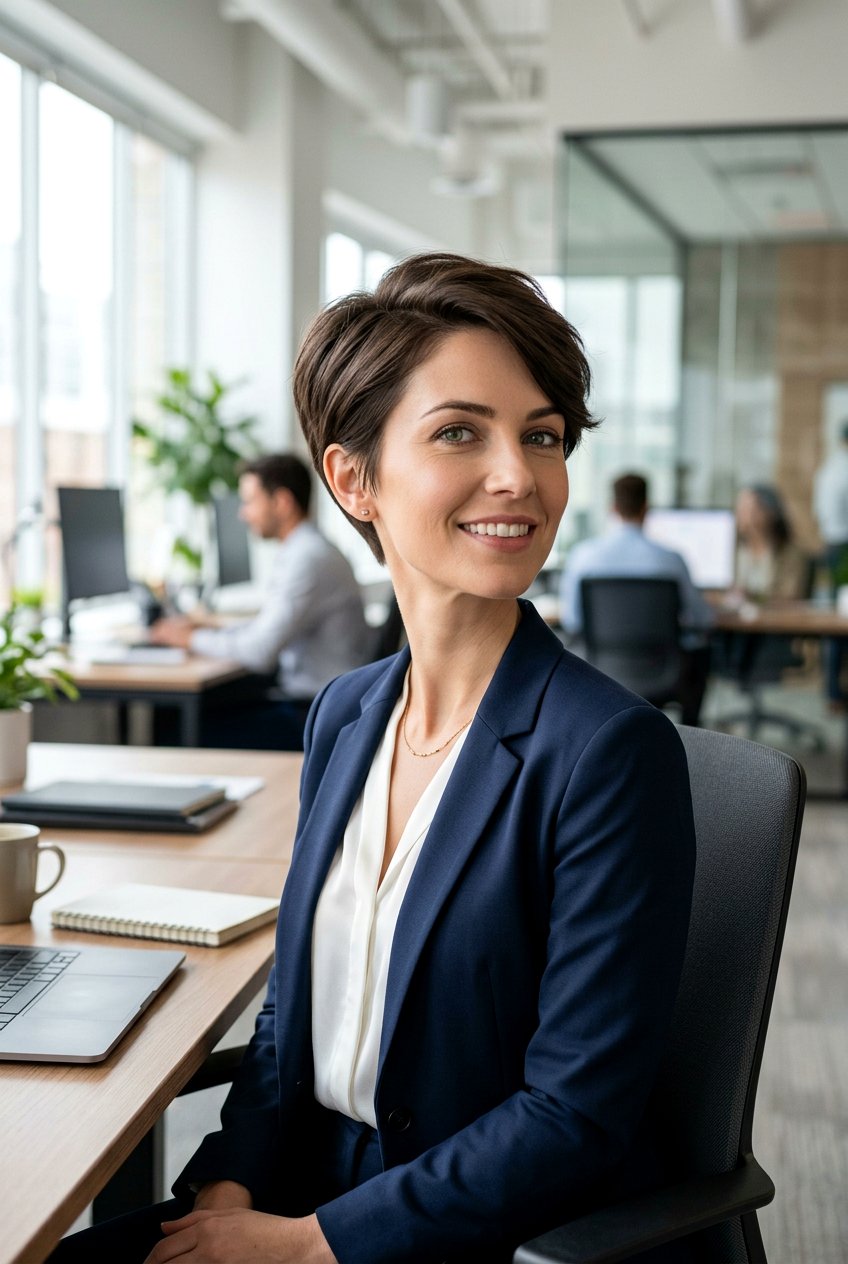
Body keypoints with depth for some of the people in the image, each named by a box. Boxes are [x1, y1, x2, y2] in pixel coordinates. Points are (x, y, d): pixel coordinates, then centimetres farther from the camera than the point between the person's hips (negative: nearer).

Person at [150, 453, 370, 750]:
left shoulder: (307, 559, -19)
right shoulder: (305, 550, 15)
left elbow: (260, 652, -23)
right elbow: (267, 628, 24)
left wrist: (193, 639, -7)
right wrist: (205, 630, 10)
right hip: (306, 703, 10)